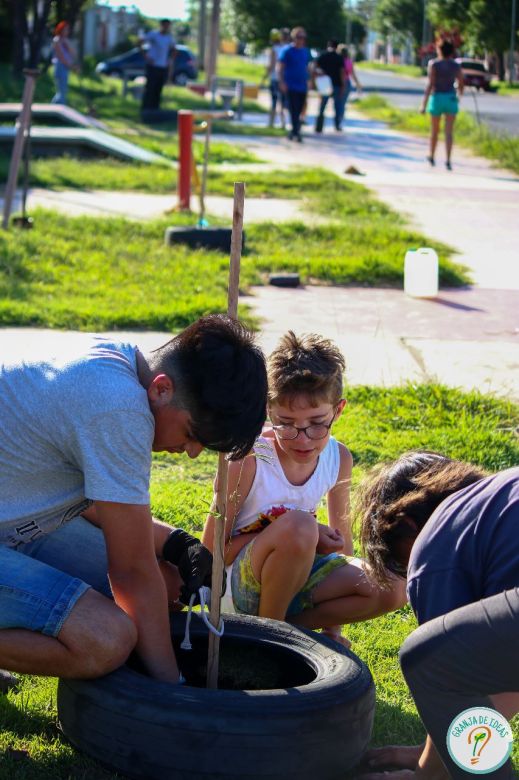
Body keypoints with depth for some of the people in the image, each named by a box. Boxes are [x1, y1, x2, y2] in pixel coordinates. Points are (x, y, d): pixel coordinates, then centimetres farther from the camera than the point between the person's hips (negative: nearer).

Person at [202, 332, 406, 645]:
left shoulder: (339, 459, -4)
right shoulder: (248, 459, -21)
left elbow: (341, 538, 10)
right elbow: (211, 553, -18)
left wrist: (334, 630, 11)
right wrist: (306, 536, -24)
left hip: (292, 579, 6)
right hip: (239, 584, -5)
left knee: (392, 588, -15)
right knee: (297, 525, -35)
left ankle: (286, 622, -5)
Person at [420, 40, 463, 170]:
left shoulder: (433, 64, -7)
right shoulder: (456, 66, 3)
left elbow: (430, 84, -14)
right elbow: (461, 85, 10)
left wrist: (424, 104, -14)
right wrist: (459, 94, 33)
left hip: (436, 98, -1)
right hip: (451, 99, 1)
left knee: (434, 130, 15)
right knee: (449, 132, -3)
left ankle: (431, 157, 31)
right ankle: (448, 161, -13)